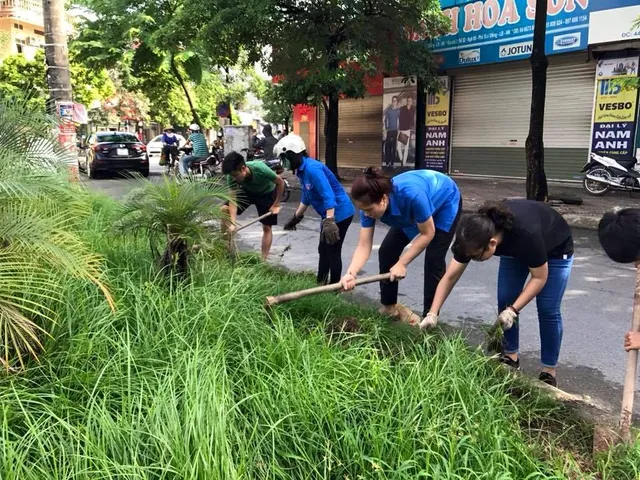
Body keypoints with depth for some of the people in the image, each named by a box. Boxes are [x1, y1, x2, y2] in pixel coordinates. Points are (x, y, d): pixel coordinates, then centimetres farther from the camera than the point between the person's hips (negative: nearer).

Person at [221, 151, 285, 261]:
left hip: (266, 193, -3)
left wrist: (276, 204, -19)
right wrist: (232, 223, -39)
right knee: (225, 209, -14)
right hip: (247, 191, 3)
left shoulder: (260, 168, -41)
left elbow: (280, 182, -25)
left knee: (266, 227, -3)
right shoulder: (232, 177, -30)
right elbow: (233, 199, -28)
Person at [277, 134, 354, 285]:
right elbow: (307, 198, 20)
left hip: (340, 213, -10)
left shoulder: (312, 168, -24)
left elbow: (328, 196, -31)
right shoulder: (302, 170, 7)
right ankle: (321, 282, 33)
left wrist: (329, 221, -36)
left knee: (333, 252, -1)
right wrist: (296, 218, 28)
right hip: (331, 214, 10)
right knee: (323, 250, 19)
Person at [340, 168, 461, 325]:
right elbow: (364, 246, -26)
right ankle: (389, 305, 16)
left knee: (433, 260, -15)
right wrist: (351, 273, -43)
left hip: (445, 203, -6)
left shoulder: (411, 194, -45)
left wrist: (402, 264, -30)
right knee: (386, 251, -2)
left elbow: (427, 234, -30)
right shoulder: (370, 204, -28)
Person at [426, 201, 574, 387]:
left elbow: (540, 277, -28)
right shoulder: (475, 236, -30)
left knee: (547, 309, -7)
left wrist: (513, 310, -35)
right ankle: (510, 357, 16)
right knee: (505, 302, -2)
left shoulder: (526, 234, -44)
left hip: (554, 250, -4)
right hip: (515, 249, 5)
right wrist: (433, 314, -26)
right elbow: (450, 277, -21)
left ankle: (549, 372, 7)